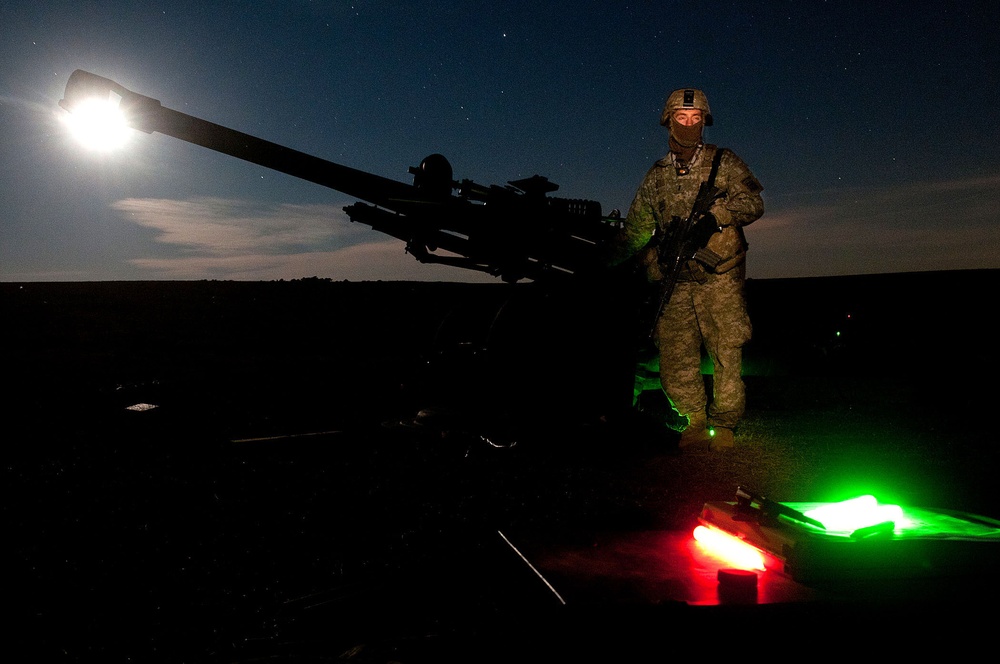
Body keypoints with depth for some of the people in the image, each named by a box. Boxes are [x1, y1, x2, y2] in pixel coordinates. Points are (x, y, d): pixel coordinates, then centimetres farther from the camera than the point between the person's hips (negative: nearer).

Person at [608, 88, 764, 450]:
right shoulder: (656, 176, 16)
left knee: (726, 352, -4)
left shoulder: (724, 162, 10)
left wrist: (716, 215, -17)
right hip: (676, 282, 2)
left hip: (719, 276, -2)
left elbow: (753, 201, 0)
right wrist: (606, 260, 3)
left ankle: (723, 424, 11)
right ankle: (695, 423, 16)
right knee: (675, 362, 0)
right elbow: (636, 228, 16)